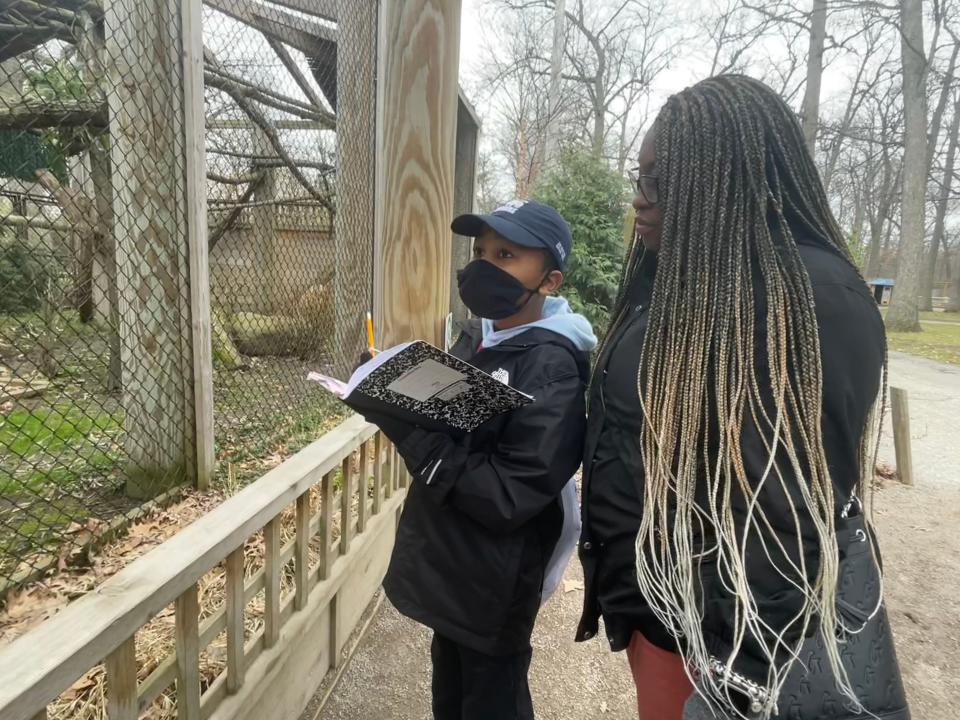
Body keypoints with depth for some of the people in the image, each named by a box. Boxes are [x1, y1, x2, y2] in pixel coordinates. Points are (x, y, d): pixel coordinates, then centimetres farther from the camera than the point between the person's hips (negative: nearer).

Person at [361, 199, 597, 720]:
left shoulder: (551, 367, -24)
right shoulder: (476, 342, 2)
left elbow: (507, 496, -28)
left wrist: (409, 428, -30)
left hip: (494, 580, -7)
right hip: (447, 563, 8)